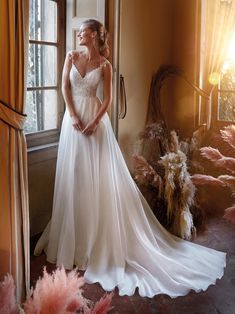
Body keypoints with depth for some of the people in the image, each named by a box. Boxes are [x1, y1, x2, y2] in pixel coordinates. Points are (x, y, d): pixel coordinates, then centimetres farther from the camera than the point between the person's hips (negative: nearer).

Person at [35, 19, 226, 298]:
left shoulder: (104, 65, 0)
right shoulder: (72, 57, 7)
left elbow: (107, 98, -1)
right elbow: (65, 87, 0)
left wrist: (94, 122, -15)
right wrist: (73, 116, -12)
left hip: (95, 120, -3)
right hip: (73, 118, 3)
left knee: (98, 177, -2)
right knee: (74, 175, 7)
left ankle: (99, 238, 10)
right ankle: (75, 236, 22)